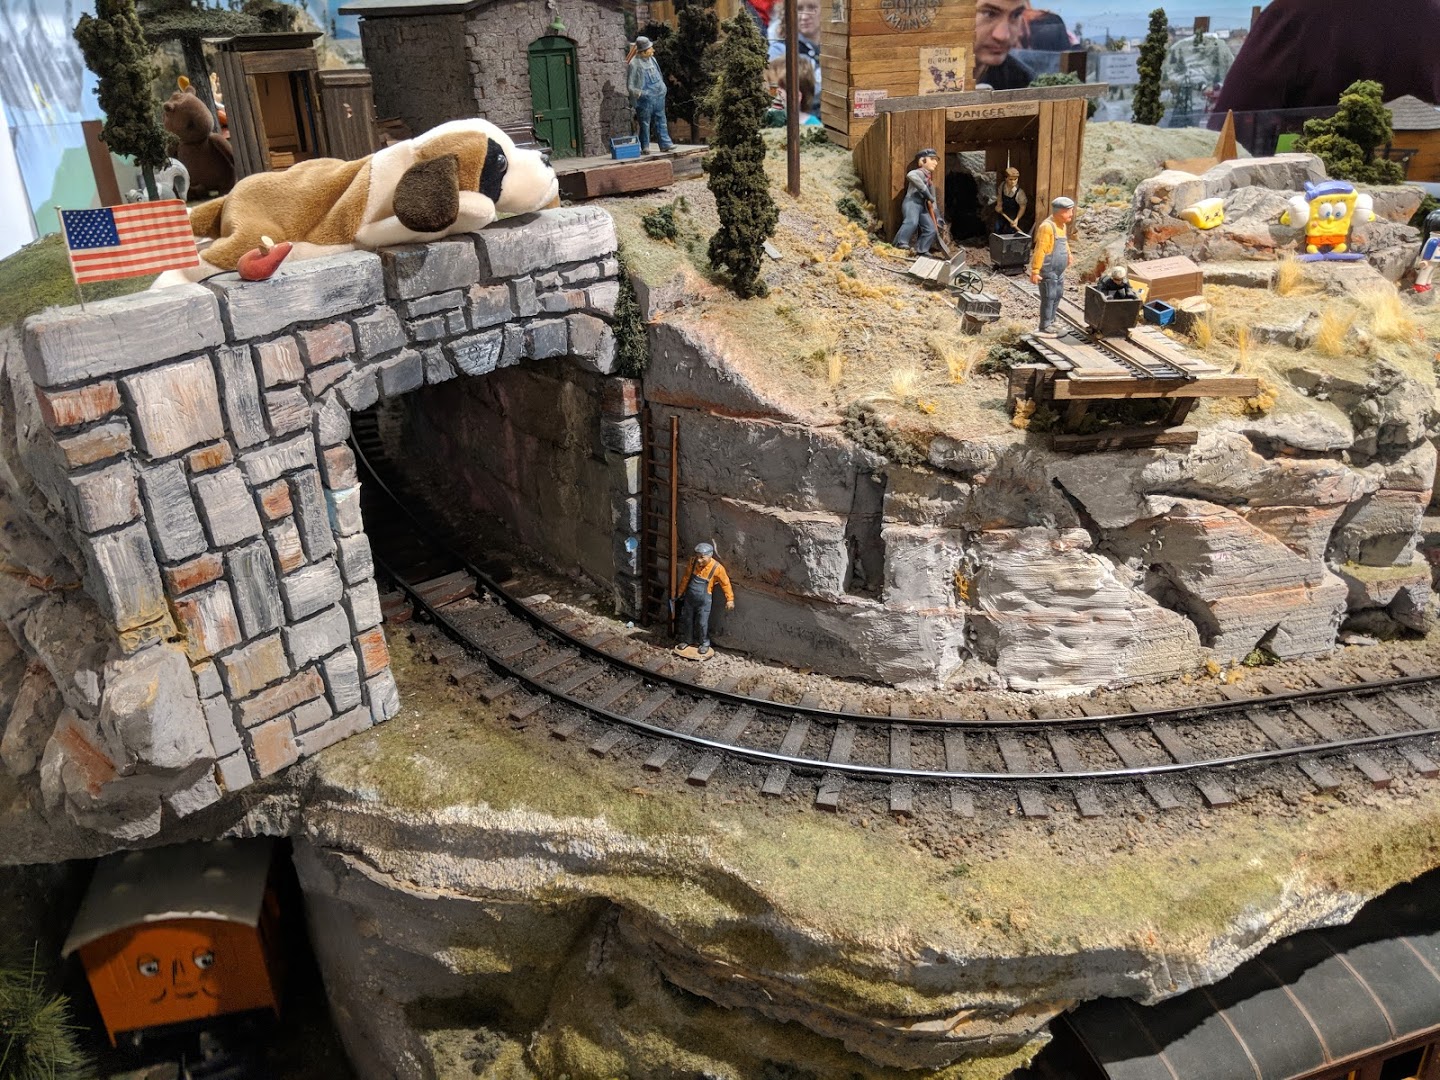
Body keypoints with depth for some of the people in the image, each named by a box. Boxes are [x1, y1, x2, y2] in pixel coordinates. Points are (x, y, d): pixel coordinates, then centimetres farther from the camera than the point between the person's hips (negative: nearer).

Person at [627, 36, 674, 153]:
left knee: (661, 121, 9)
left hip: (658, 96, 7)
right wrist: (639, 93, -17)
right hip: (645, 98, -7)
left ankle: (665, 143, 14)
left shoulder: (652, 59, 9)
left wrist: (662, 89, 18)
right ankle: (645, 146, 7)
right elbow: (630, 84, -10)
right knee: (645, 123, 0)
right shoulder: (635, 64, -13)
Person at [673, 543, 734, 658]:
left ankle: (704, 644, 26)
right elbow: (686, 578, 5)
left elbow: (725, 584, -9)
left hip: (704, 600, -4)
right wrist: (681, 593, 12)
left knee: (702, 623, 4)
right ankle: (687, 640, 35)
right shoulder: (693, 562, -9)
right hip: (689, 598, 4)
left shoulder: (717, 568, -20)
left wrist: (730, 599, -7)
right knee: (687, 620, 15)